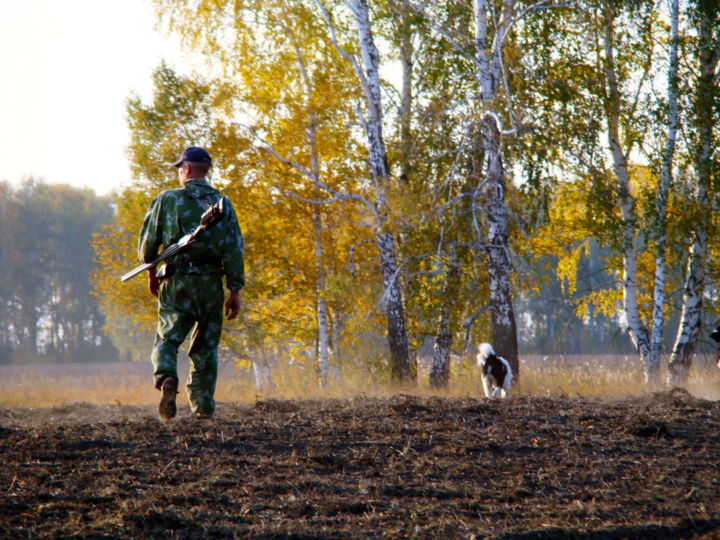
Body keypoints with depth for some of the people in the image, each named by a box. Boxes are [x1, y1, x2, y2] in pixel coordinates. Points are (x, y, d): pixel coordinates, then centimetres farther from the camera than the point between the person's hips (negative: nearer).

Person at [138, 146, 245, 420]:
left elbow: (147, 243, 3)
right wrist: (235, 291, 1)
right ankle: (203, 406, 10)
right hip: (211, 283, 2)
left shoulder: (167, 200, 1)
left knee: (167, 339, 2)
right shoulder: (222, 204, 4)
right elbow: (234, 250, -2)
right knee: (206, 348, 11)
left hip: (176, 283, -2)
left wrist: (151, 273, 21)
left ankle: (166, 379, -28)